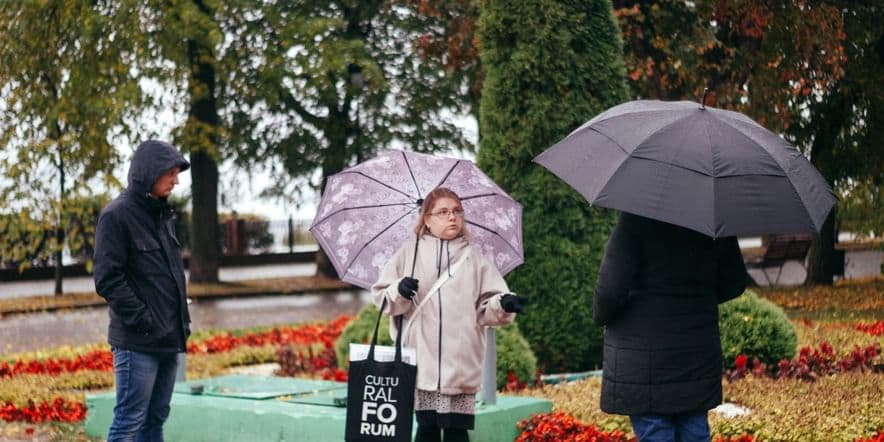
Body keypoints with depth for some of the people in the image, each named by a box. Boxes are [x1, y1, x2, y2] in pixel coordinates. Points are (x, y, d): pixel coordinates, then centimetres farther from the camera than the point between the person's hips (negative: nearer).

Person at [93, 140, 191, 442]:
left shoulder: (163, 215, 16)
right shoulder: (117, 216, -9)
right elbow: (108, 280, -15)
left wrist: (182, 321, 13)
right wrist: (143, 321, -16)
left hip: (169, 340, 8)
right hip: (138, 342, -8)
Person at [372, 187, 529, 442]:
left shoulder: (473, 259, 10)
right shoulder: (409, 253, 9)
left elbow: (486, 308, 6)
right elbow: (381, 296, 7)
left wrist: (503, 305, -15)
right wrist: (399, 292, -13)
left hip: (460, 363, 0)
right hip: (421, 360, 0)